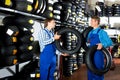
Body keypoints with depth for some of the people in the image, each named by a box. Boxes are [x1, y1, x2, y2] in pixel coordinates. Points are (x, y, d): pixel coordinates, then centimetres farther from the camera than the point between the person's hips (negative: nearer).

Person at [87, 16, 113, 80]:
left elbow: (110, 42, -14)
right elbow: (88, 40, 25)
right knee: (90, 72, 14)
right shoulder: (90, 32, 10)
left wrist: (102, 44, -29)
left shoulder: (101, 32, -9)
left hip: (98, 55, -6)